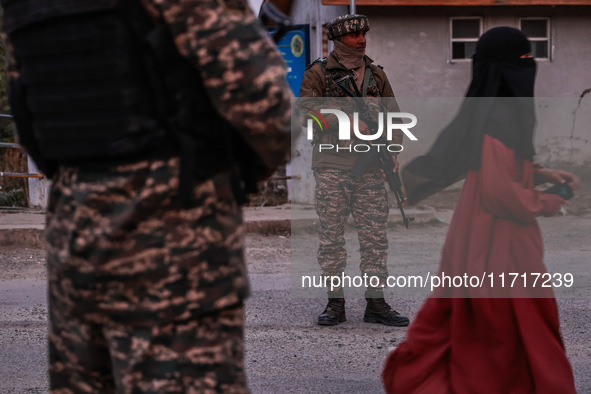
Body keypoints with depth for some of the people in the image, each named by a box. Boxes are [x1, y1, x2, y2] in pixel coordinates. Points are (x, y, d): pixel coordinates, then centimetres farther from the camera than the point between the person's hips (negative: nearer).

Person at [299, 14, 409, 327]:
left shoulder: (376, 74, 14)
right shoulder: (318, 73, 2)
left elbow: (394, 116, 15)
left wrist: (393, 151, 1)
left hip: (371, 168, 3)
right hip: (331, 167, -3)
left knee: (375, 236, 2)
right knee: (331, 237, 0)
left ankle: (376, 303, 8)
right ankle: (335, 303, 9)